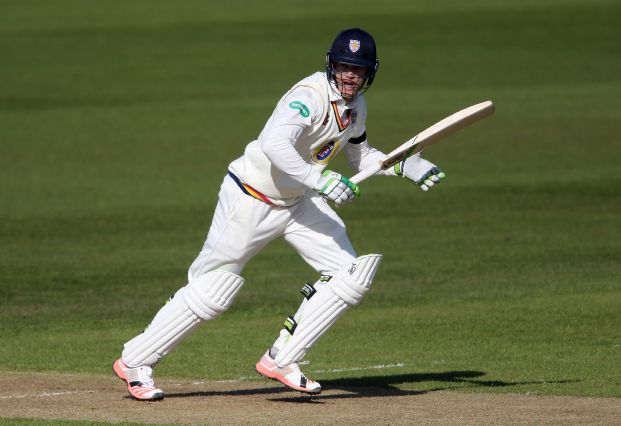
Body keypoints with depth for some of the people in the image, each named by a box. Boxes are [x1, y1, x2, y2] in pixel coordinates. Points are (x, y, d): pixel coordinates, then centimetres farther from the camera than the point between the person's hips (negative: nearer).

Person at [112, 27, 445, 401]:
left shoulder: (355, 105, 3)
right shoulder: (311, 96, -26)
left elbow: (361, 156, 21)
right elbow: (274, 145, -42)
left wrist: (409, 167, 8)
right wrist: (319, 180, -50)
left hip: (299, 202, 8)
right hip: (250, 199, -8)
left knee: (351, 277, -7)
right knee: (210, 293, -3)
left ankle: (281, 360, -1)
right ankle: (135, 362, 13)